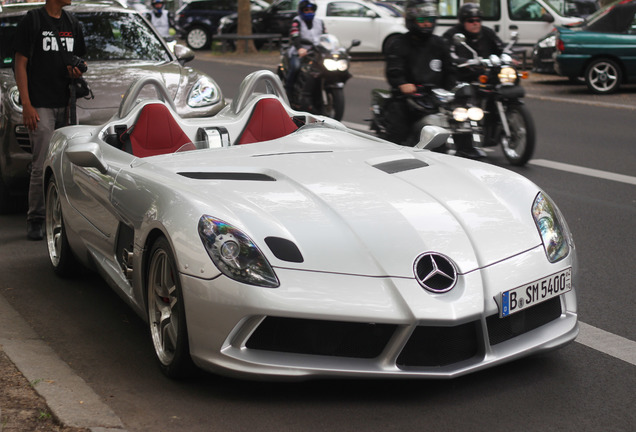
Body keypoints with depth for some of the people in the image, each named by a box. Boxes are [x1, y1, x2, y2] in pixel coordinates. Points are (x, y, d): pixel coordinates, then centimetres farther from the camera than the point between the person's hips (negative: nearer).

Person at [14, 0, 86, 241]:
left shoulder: (72, 23, 14)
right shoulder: (32, 20, -3)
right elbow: (20, 64, -5)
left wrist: (78, 70, 0)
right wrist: (26, 105, -12)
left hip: (66, 104, 6)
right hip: (41, 105, -5)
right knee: (42, 165, -9)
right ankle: (35, 221, 0)